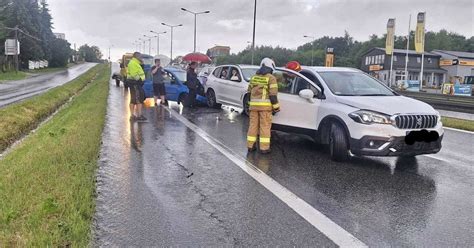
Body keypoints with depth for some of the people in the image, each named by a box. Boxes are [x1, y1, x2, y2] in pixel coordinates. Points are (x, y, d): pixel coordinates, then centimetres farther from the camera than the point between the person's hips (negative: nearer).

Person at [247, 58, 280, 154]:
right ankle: (264, 148, 2)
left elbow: (249, 92, 17)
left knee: (253, 125, 10)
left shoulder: (254, 77, 15)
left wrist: (250, 104, 24)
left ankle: (250, 146, 14)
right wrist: (276, 107, -4)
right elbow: (273, 94, -10)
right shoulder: (271, 78, -3)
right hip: (265, 105, -5)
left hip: (254, 105, 5)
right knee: (265, 126, 0)